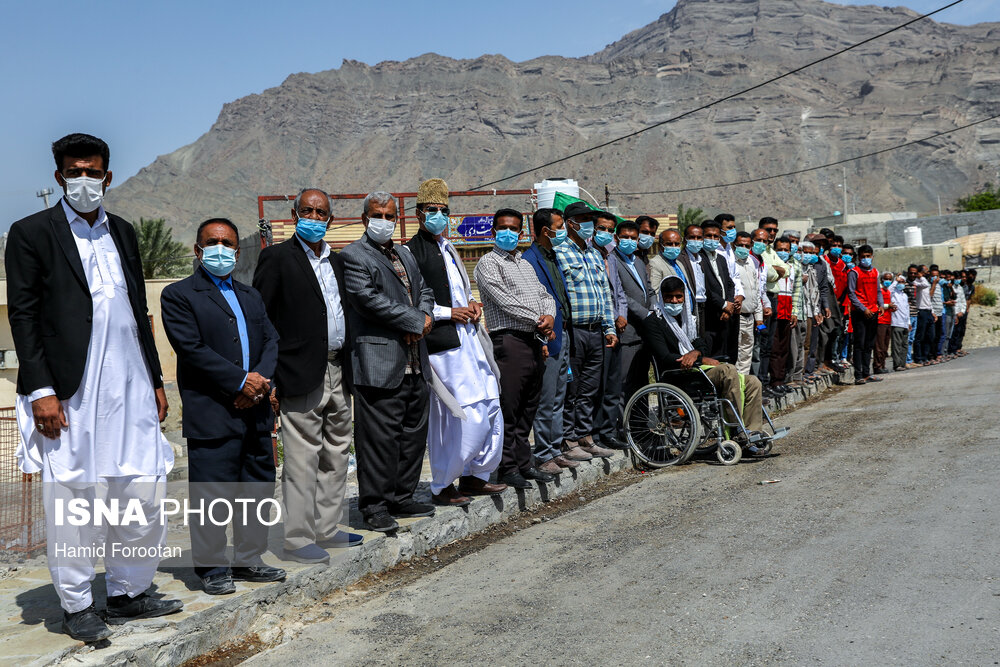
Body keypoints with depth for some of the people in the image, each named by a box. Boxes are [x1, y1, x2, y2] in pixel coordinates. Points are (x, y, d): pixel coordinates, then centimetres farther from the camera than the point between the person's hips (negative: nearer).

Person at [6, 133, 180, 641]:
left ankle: (129, 593, 24)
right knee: (72, 500, 3)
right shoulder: (31, 232, 1)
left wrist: (155, 381, 16)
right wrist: (41, 391, -12)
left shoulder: (122, 232, 16)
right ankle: (76, 607, 19)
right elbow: (23, 315, -5)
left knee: (143, 495, 7)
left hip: (130, 388, 5)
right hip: (70, 393, -5)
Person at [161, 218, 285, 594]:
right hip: (211, 415, -6)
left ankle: (248, 561, 25)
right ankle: (212, 567, 13)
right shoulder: (178, 295, 0)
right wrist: (241, 381, -14)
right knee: (212, 494, -1)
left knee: (258, 489, 12)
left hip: (255, 411, 6)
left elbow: (271, 341, 12)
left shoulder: (250, 296, 20)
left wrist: (262, 380, -7)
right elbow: (192, 350, -11)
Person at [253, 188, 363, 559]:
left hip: (338, 373, 7)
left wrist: (348, 367, 13)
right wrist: (268, 377, -14)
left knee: (336, 456, 13)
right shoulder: (278, 258, -4)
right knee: (302, 460, -4)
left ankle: (328, 529, 24)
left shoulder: (337, 261, 16)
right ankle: (298, 539, 6)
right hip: (302, 376, -7)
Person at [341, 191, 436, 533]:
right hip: (380, 362, -8)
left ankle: (401, 498, 25)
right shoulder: (353, 255, -4)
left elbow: (424, 290, 20)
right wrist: (415, 321, -13)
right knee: (380, 436, -5)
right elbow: (367, 298, -16)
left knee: (414, 434, 13)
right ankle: (374, 505, 6)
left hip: (414, 363, 8)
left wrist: (425, 318, -3)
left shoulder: (405, 254, 21)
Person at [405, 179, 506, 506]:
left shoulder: (447, 248, 21)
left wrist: (471, 304, 10)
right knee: (468, 415, -9)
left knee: (490, 408, 10)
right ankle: (442, 487, 6)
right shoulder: (412, 251, -7)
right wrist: (449, 313, -14)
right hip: (443, 344, -9)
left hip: (469, 338, 9)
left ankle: (475, 476, 23)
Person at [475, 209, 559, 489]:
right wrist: (538, 321, -11)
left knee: (528, 408, 12)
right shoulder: (488, 263, -2)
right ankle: (508, 468, 4)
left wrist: (550, 316, -3)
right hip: (509, 342, -7)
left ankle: (524, 463, 21)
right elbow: (503, 299, -13)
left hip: (535, 343, 7)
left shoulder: (526, 265, 23)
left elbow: (545, 296, 20)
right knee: (508, 409, -5)